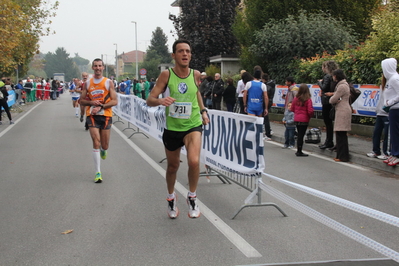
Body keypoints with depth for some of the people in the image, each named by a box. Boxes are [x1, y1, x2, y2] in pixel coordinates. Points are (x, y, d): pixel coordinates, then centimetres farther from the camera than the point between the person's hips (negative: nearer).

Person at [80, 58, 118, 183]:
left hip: (106, 115, 0)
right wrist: (91, 102, -10)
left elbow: (115, 101, -4)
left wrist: (101, 106, -16)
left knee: (105, 145, 6)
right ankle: (98, 172, -7)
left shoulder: (108, 82, 1)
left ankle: (103, 150, 46)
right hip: (92, 115, 0)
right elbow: (82, 101, 11)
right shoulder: (87, 83, 8)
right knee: (96, 143, -11)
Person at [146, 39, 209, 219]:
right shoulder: (166, 74, -11)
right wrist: (160, 100, -34)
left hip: (193, 125, 0)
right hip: (172, 128, 0)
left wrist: (203, 111, 11)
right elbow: (150, 100, -13)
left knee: (194, 161, -24)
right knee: (173, 166, 16)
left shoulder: (195, 74, -4)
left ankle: (192, 198, 0)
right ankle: (171, 198, 43)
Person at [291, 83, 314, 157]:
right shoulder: (308, 99, -14)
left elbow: (292, 109, 8)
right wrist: (310, 116, 3)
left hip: (296, 119, 5)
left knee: (299, 135, 16)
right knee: (301, 135, 1)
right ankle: (299, 152, 6)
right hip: (304, 120, -5)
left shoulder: (295, 99, 0)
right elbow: (310, 111, -17)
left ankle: (298, 151, 24)